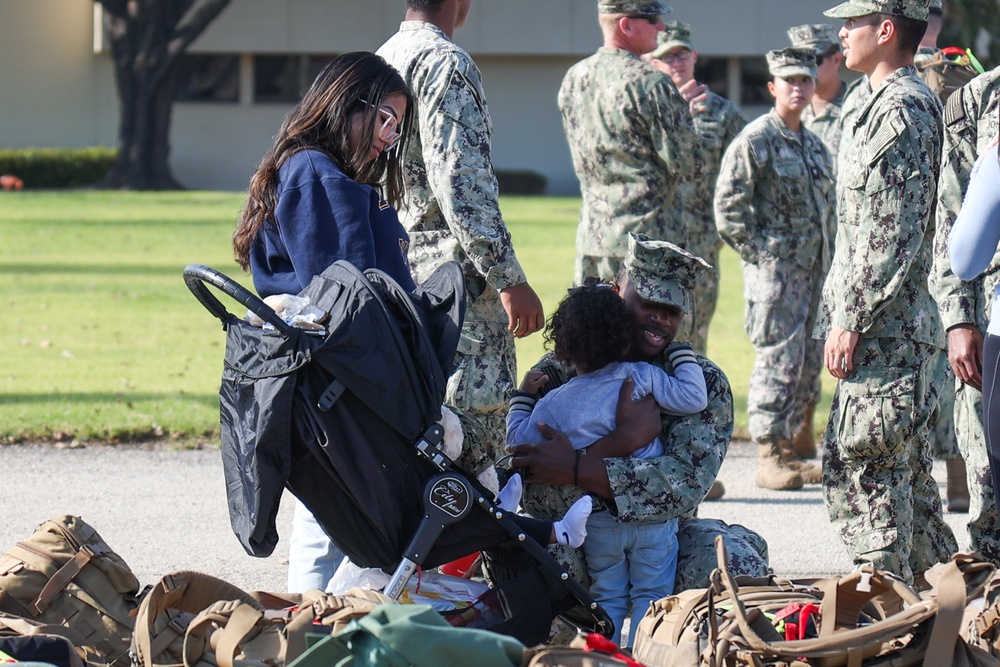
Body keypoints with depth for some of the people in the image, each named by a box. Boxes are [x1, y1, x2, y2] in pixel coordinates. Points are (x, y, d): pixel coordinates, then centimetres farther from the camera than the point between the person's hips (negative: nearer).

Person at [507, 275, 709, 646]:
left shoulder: (553, 405, -4)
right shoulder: (641, 378, -8)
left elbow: (519, 441, 6)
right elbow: (694, 398, -4)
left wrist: (524, 396, 19)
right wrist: (681, 351, 10)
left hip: (598, 524, 1)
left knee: (606, 597, 14)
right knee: (652, 594, 8)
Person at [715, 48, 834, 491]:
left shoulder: (815, 146, 17)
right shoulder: (755, 140, -8)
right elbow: (728, 209, -12)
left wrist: (827, 263, 14)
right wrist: (761, 253, -13)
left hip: (813, 272, 8)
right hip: (775, 271, -8)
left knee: (809, 363, 9)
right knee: (778, 360, -9)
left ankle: (788, 448, 17)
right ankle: (770, 458, -5)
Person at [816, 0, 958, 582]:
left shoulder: (902, 109, -15)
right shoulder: (895, 104, 18)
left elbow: (892, 233, -21)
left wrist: (850, 321, -20)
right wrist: (846, 317, 22)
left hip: (885, 332, -10)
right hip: (902, 332, 10)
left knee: (868, 470, -8)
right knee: (907, 472, 14)